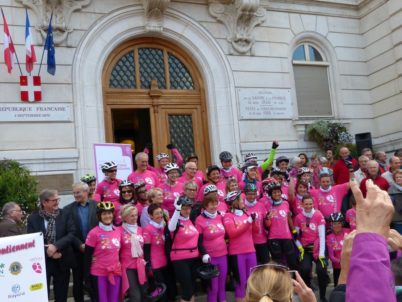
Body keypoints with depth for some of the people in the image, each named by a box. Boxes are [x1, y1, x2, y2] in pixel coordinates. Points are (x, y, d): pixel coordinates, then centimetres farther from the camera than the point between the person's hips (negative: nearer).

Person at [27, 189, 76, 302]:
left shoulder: (64, 215, 0)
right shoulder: (33, 218, -3)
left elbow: (72, 234, -8)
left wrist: (56, 246, -21)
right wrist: (49, 252, -15)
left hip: (62, 262, 1)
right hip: (42, 261, -1)